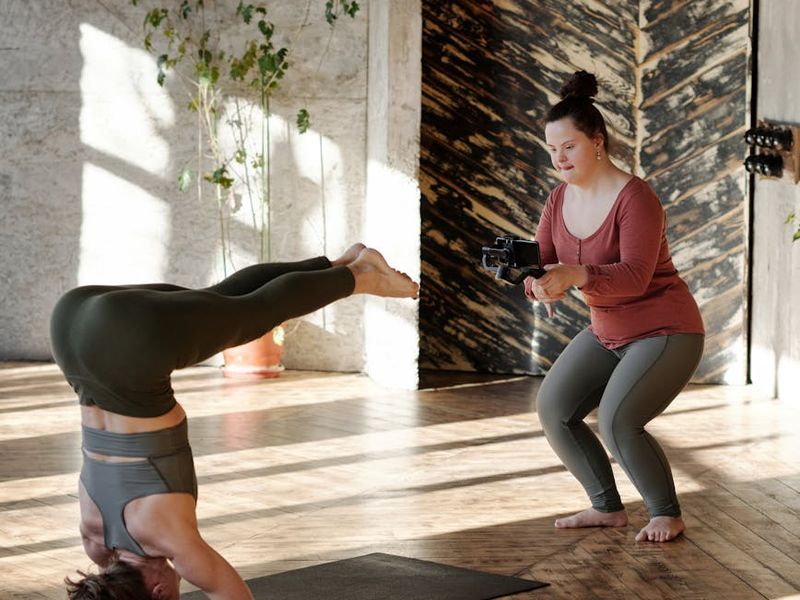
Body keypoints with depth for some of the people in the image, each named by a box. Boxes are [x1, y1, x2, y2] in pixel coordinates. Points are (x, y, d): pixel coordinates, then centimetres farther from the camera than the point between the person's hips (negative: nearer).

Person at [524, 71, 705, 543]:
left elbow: (634, 276, -34)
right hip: (607, 332, 8)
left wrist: (575, 275, -49)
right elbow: (540, 265, -5)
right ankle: (608, 508, 10)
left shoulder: (635, 198, -23)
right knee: (554, 409, -3)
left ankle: (667, 514, -1)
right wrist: (539, 284, -29)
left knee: (617, 421, -24)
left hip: (666, 332, -8)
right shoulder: (561, 199, 0)